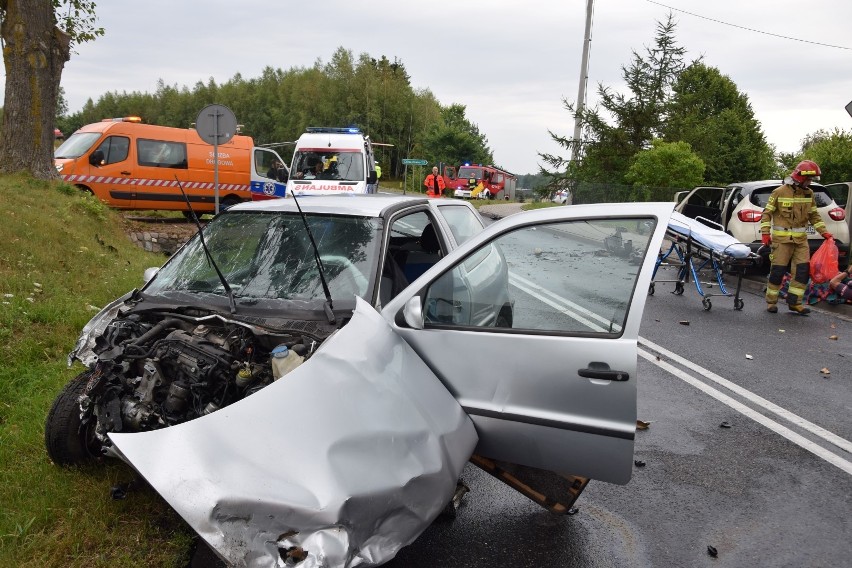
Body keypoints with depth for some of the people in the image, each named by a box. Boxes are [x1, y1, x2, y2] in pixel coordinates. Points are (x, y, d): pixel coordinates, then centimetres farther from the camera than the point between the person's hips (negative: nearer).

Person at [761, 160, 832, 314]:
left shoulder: (809, 194, 10)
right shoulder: (780, 192, -6)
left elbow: (814, 215, 17)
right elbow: (767, 213, -2)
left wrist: (824, 232, 9)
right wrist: (765, 233, -9)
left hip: (801, 239, 5)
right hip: (782, 239, -5)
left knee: (803, 270, -1)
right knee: (777, 271, -4)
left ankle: (794, 302, 7)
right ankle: (771, 302, 10)